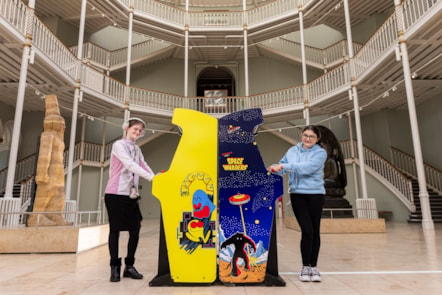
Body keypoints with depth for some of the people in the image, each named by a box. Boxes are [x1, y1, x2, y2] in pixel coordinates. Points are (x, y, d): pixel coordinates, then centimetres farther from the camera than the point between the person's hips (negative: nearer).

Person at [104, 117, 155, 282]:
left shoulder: (137, 149, 16)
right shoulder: (119, 145, -6)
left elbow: (144, 166, 5)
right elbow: (130, 165, -20)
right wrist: (150, 177, -30)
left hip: (131, 195, 6)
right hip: (116, 193, -6)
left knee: (135, 228, 1)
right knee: (115, 229, 0)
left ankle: (129, 266, 13)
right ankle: (115, 268, 11)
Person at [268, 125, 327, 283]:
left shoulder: (320, 152, -2)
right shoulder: (292, 151, 9)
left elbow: (308, 167, -18)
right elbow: (281, 166, 9)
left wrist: (284, 166, -24)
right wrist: (273, 169, -14)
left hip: (315, 194, -1)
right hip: (297, 194, 1)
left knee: (315, 231, 6)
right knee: (307, 230, -4)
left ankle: (314, 266, 23)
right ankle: (305, 266, 14)